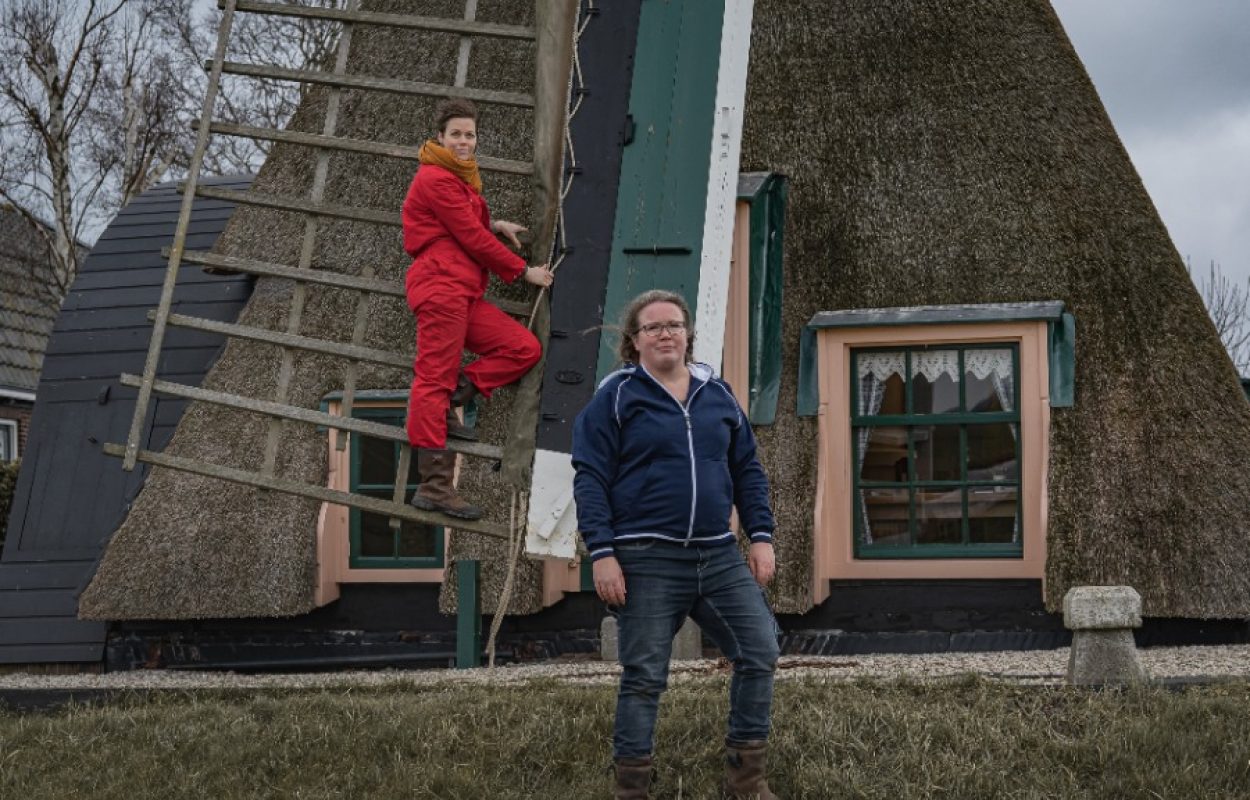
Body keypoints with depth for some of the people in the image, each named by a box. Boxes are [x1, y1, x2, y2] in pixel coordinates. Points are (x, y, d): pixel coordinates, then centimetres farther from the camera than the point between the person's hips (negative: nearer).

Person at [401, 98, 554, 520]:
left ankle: (452, 398, 0)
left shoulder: (459, 177, 21)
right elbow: (472, 238, -10)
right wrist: (524, 271, -1)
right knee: (434, 378, -11)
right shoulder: (437, 179, -9)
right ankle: (434, 486, -14)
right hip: (441, 288, -10)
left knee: (525, 348, 2)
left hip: (464, 294, 10)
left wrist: (495, 224, 14)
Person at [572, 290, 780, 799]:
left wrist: (761, 536, 7)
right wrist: (602, 554, -13)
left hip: (720, 556, 5)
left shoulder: (717, 394, 12)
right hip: (647, 561, -4)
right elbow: (590, 479, -6)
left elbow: (747, 471, 16)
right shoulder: (615, 397, -1)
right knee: (643, 678, 0)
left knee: (759, 653, 0)